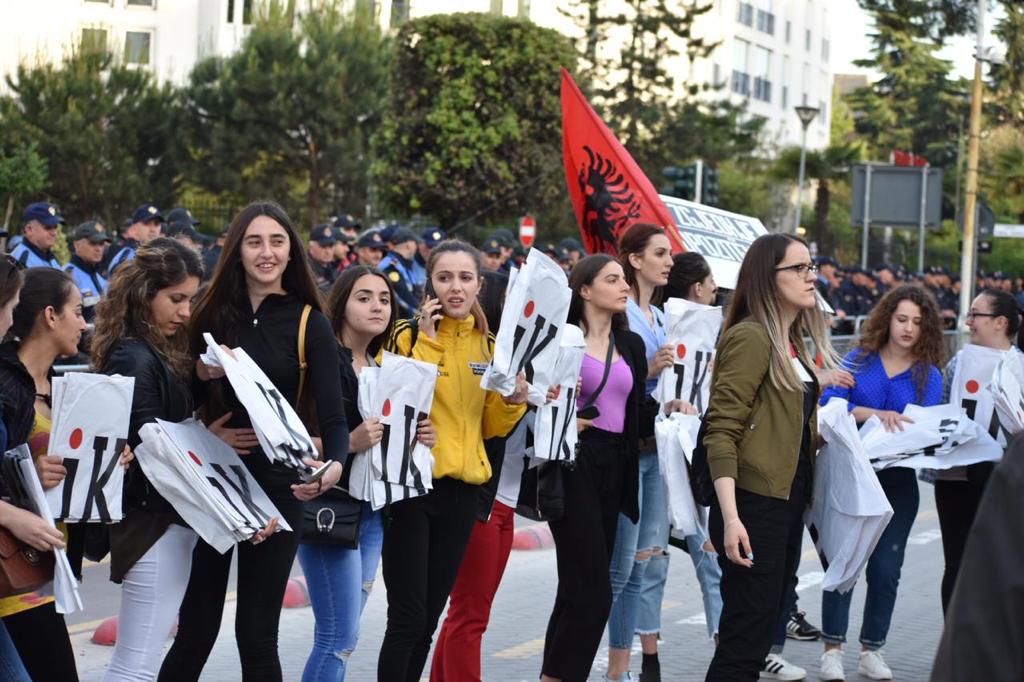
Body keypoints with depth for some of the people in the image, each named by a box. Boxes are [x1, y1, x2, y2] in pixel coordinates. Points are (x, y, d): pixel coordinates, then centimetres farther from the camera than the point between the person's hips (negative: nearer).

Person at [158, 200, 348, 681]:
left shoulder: (309, 323, -3)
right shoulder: (212, 314, 4)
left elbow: (332, 415, -11)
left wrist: (334, 465, -32)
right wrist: (202, 376, -12)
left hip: (276, 485, -2)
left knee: (256, 633, 3)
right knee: (196, 628, 5)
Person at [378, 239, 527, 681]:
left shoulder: (486, 345, 10)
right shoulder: (409, 335, -6)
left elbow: (490, 427, 14)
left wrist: (514, 400, -5)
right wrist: (426, 341, -21)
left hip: (460, 491, 5)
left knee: (429, 617, 12)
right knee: (407, 618, -7)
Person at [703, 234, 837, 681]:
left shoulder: (792, 341, 14)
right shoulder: (751, 337, -12)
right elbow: (721, 431, -18)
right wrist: (730, 518, -24)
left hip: (788, 503, 9)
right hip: (753, 505, -9)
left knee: (761, 630, 13)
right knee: (746, 640, -9)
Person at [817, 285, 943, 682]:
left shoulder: (928, 376, 4)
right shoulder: (859, 360, 2)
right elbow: (829, 403, -11)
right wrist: (874, 414, -26)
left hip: (897, 482, 2)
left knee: (885, 569, 5)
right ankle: (832, 649, 5)